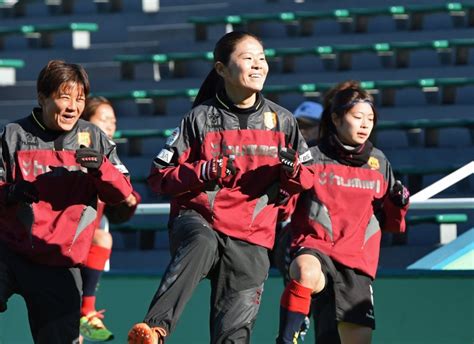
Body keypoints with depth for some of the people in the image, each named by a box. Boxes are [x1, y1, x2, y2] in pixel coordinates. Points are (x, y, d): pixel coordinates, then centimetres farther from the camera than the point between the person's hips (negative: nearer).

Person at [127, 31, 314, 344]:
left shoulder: (281, 120, 10)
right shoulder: (201, 118, 1)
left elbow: (310, 180, 17)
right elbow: (159, 176, 2)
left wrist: (293, 172, -7)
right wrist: (202, 173, -15)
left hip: (250, 239, 3)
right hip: (197, 220, -3)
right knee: (202, 243, -40)